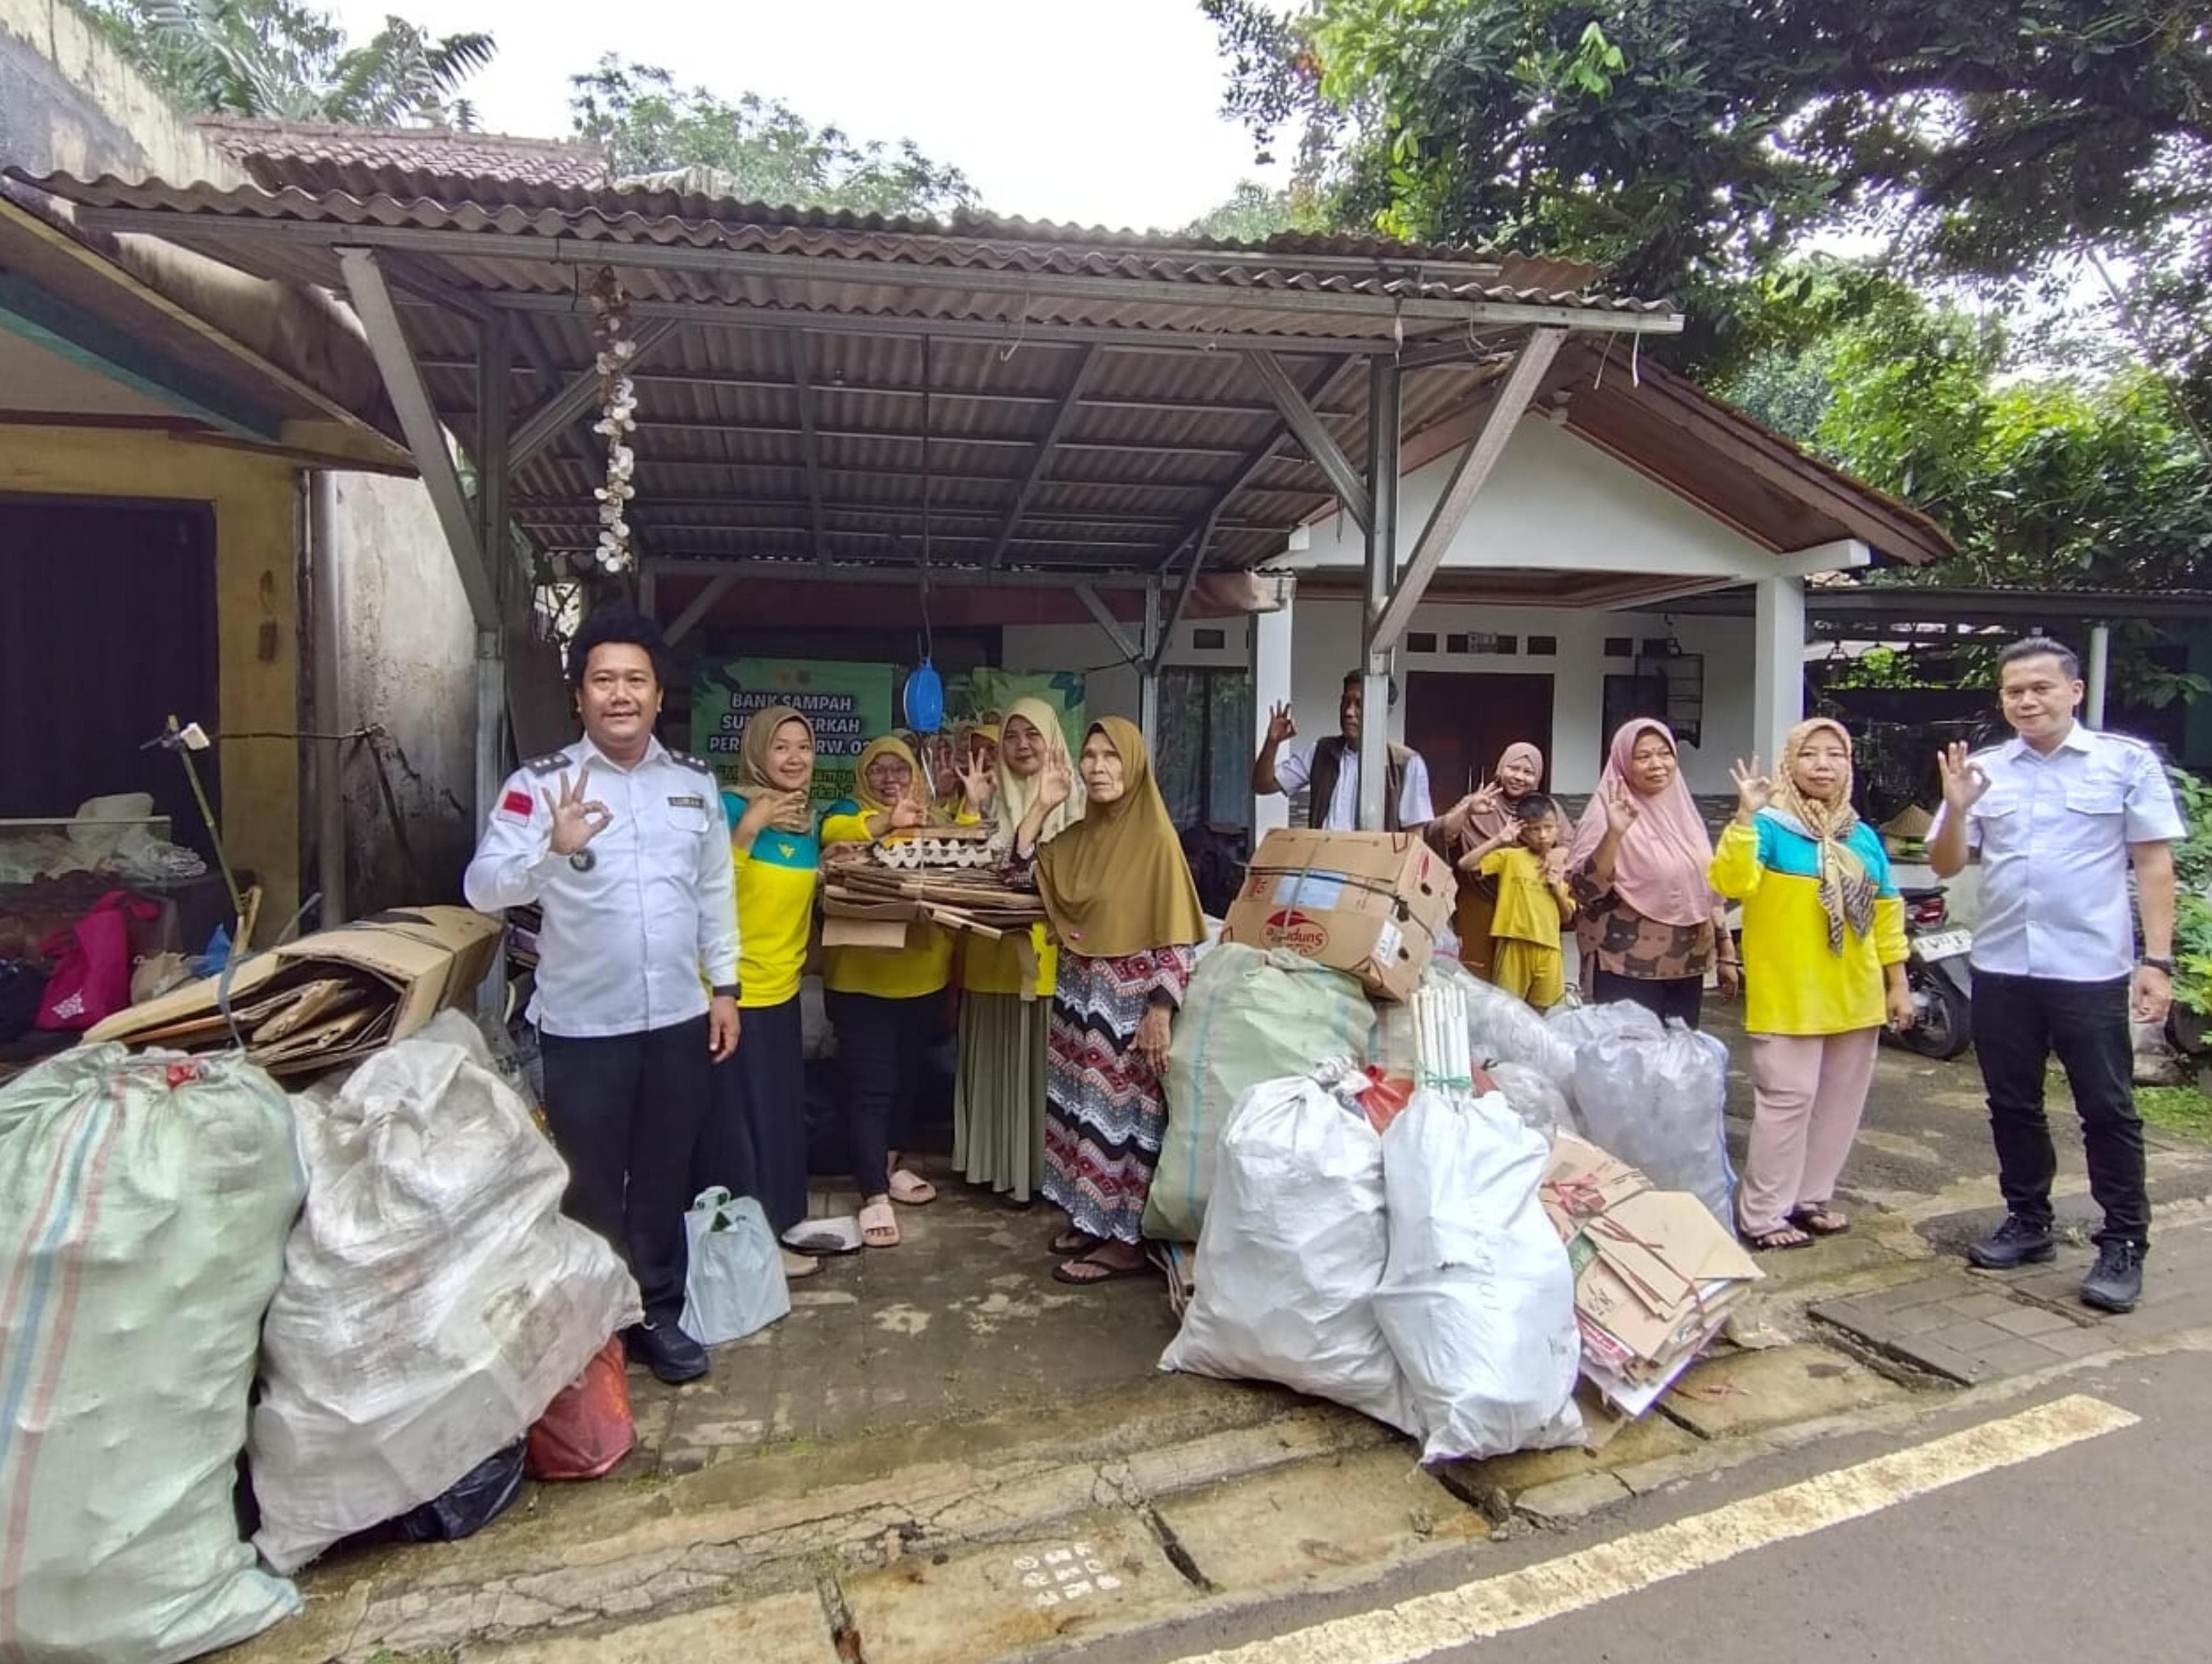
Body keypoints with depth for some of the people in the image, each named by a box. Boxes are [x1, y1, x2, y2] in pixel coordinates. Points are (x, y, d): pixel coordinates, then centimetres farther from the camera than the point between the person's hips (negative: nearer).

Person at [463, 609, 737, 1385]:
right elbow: (483, 888, -19)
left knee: (664, 1181, 16)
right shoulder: (539, 783, -8)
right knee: (591, 1188, 10)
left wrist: (724, 986, 8)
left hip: (679, 1019, 3)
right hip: (583, 1027, -3)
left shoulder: (695, 782, 4)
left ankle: (658, 1317, 33)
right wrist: (553, 850, -37)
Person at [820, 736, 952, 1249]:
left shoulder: (933, 819, 14)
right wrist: (887, 820, -42)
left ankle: (889, 1168, 33)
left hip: (923, 975, 6)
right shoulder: (848, 813, -2)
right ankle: (873, 1195, -2)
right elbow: (834, 837, -27)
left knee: (907, 1077, 17)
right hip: (863, 977, -5)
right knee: (871, 1085, -6)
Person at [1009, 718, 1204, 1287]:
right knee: (1085, 1108, 14)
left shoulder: (1155, 838, -14)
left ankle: (1128, 1239, 11)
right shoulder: (1079, 835, 8)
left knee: (1124, 1112, 0)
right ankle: (1093, 1216, 28)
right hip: (1079, 993, 7)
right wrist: (1043, 804, 1)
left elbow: (1176, 935, -16)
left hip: (1130, 999, -7)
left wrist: (1159, 1012, -20)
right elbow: (1020, 868, 10)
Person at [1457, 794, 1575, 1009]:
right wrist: (1498, 840, -17)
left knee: (1542, 1011, 13)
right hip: (1515, 945, -4)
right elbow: (1465, 864, -14)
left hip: (1548, 949, 4)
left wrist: (1558, 891, -3)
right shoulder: (1510, 857, -2)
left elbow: (1567, 917, 15)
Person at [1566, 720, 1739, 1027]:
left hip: (1686, 968, 6)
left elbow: (1709, 888, 18)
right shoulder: (1607, 814, -8)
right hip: (1628, 971, -6)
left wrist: (1726, 955, 18)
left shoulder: (1684, 812, 11)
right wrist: (1614, 833, -32)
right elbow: (1585, 889, -20)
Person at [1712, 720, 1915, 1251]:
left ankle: (1811, 1199, 29)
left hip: (1855, 996, 7)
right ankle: (1763, 1213, 5)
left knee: (1840, 1101, 14)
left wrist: (1898, 982, 12)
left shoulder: (1864, 837, 11)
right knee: (1787, 1100, -5)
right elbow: (1731, 882, -24)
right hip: (1790, 997, -7)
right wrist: (1745, 817, -33)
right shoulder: (1771, 827, -8)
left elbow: (1886, 912, 15)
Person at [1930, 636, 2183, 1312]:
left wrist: (2157, 959, -8)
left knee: (2107, 1110, 4)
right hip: (2001, 968, 4)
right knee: (2013, 1106, 13)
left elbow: (2154, 863, -2)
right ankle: (2028, 1223, 28)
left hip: (2092, 970, -3)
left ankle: (2124, 1245, 16)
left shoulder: (2128, 763, -2)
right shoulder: (1984, 771, 6)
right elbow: (1946, 866, 6)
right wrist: (1956, 809, -12)